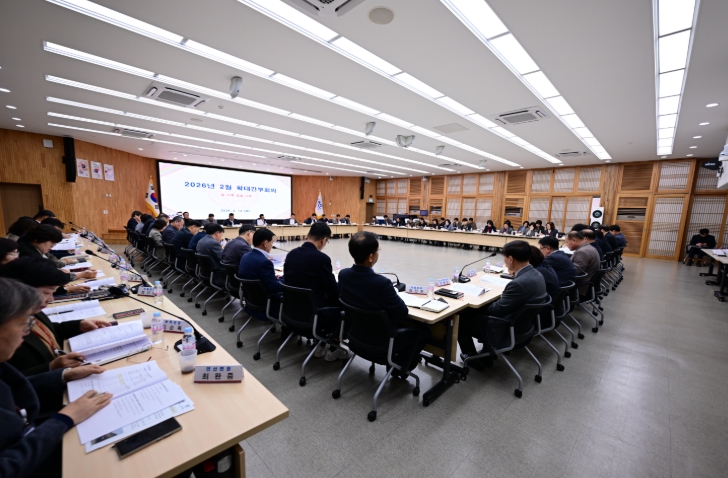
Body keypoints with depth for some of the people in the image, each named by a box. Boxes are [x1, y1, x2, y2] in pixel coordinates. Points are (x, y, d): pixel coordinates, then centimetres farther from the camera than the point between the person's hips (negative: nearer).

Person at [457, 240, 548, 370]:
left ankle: (472, 358, 22)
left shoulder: (519, 283, -34)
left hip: (508, 330, -9)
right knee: (475, 311, 26)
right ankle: (488, 353, 33)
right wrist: (515, 274, 4)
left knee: (461, 318, 4)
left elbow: (497, 310, -22)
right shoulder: (535, 274, -3)